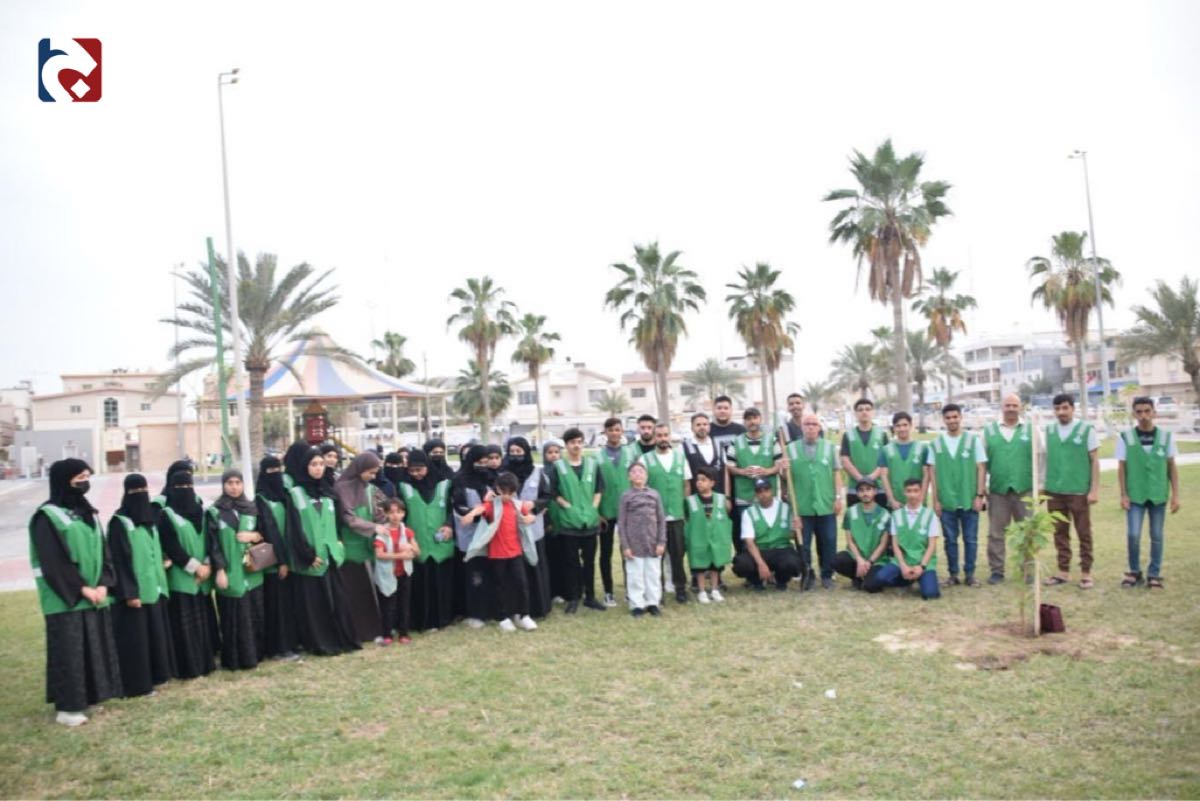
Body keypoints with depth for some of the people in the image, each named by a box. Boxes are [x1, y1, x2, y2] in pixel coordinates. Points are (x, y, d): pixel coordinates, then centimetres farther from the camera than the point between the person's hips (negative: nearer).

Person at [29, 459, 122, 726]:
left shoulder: (87, 512, 12)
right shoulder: (47, 517, -10)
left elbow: (102, 550, 10)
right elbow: (52, 563, -15)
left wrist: (102, 585, -4)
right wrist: (82, 589, -14)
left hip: (95, 595, 7)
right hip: (65, 599, -7)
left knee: (97, 647, 10)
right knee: (69, 651, -3)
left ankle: (92, 696, 21)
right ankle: (68, 707, 5)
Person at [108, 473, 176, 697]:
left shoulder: (149, 520, 13)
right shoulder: (119, 522, -11)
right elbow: (119, 560, -15)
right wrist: (129, 593, -18)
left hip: (153, 587, 8)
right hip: (134, 590, -8)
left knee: (156, 632, 14)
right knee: (135, 637, -2)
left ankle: (155, 675, 24)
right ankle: (137, 683, 5)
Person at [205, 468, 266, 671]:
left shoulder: (252, 508, 10)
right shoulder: (214, 512, -1)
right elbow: (212, 544, -6)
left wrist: (254, 535, -7)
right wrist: (219, 570, -14)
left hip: (252, 571, 4)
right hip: (229, 572, -4)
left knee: (256, 614, 7)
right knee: (234, 618, -2)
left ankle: (256, 652, 19)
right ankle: (235, 659, 6)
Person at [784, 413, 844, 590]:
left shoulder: (829, 446, 7)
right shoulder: (791, 448, 5)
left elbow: (836, 473, 6)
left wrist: (838, 497, -1)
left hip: (826, 505, 1)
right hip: (802, 506, -1)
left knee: (828, 541, 7)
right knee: (803, 543, 5)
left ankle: (827, 575, 21)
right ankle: (807, 576, 19)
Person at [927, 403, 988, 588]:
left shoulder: (974, 440, 0)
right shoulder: (936, 443, 3)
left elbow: (981, 469, 1)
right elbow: (932, 473, 4)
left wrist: (980, 495, -5)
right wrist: (935, 500, 0)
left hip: (969, 500, -1)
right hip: (946, 501, 1)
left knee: (971, 539, 5)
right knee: (950, 539, 8)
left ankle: (970, 573, 17)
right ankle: (952, 574, 17)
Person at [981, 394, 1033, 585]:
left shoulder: (1030, 429, 4)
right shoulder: (989, 430, 6)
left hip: (1025, 490, 0)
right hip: (997, 490, 1)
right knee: (995, 533, 4)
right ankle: (996, 571, 12)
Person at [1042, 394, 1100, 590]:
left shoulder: (1086, 430, -2)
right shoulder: (1048, 431, 8)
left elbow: (1094, 461, -1)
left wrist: (1095, 489, -6)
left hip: (1079, 491, -3)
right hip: (1054, 491, 3)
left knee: (1084, 533, 4)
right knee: (1060, 533, 9)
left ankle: (1086, 572, 13)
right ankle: (1063, 571, 18)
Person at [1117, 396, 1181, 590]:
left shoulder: (1166, 437, 2)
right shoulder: (1126, 438, -2)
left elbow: (1172, 467, 6)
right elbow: (1121, 468, 1)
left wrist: (1175, 494, 2)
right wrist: (1123, 495, -3)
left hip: (1158, 495, 1)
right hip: (1135, 495, -1)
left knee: (1157, 536, 7)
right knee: (1133, 535, -6)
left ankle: (1154, 574, 20)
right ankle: (1135, 572, 14)